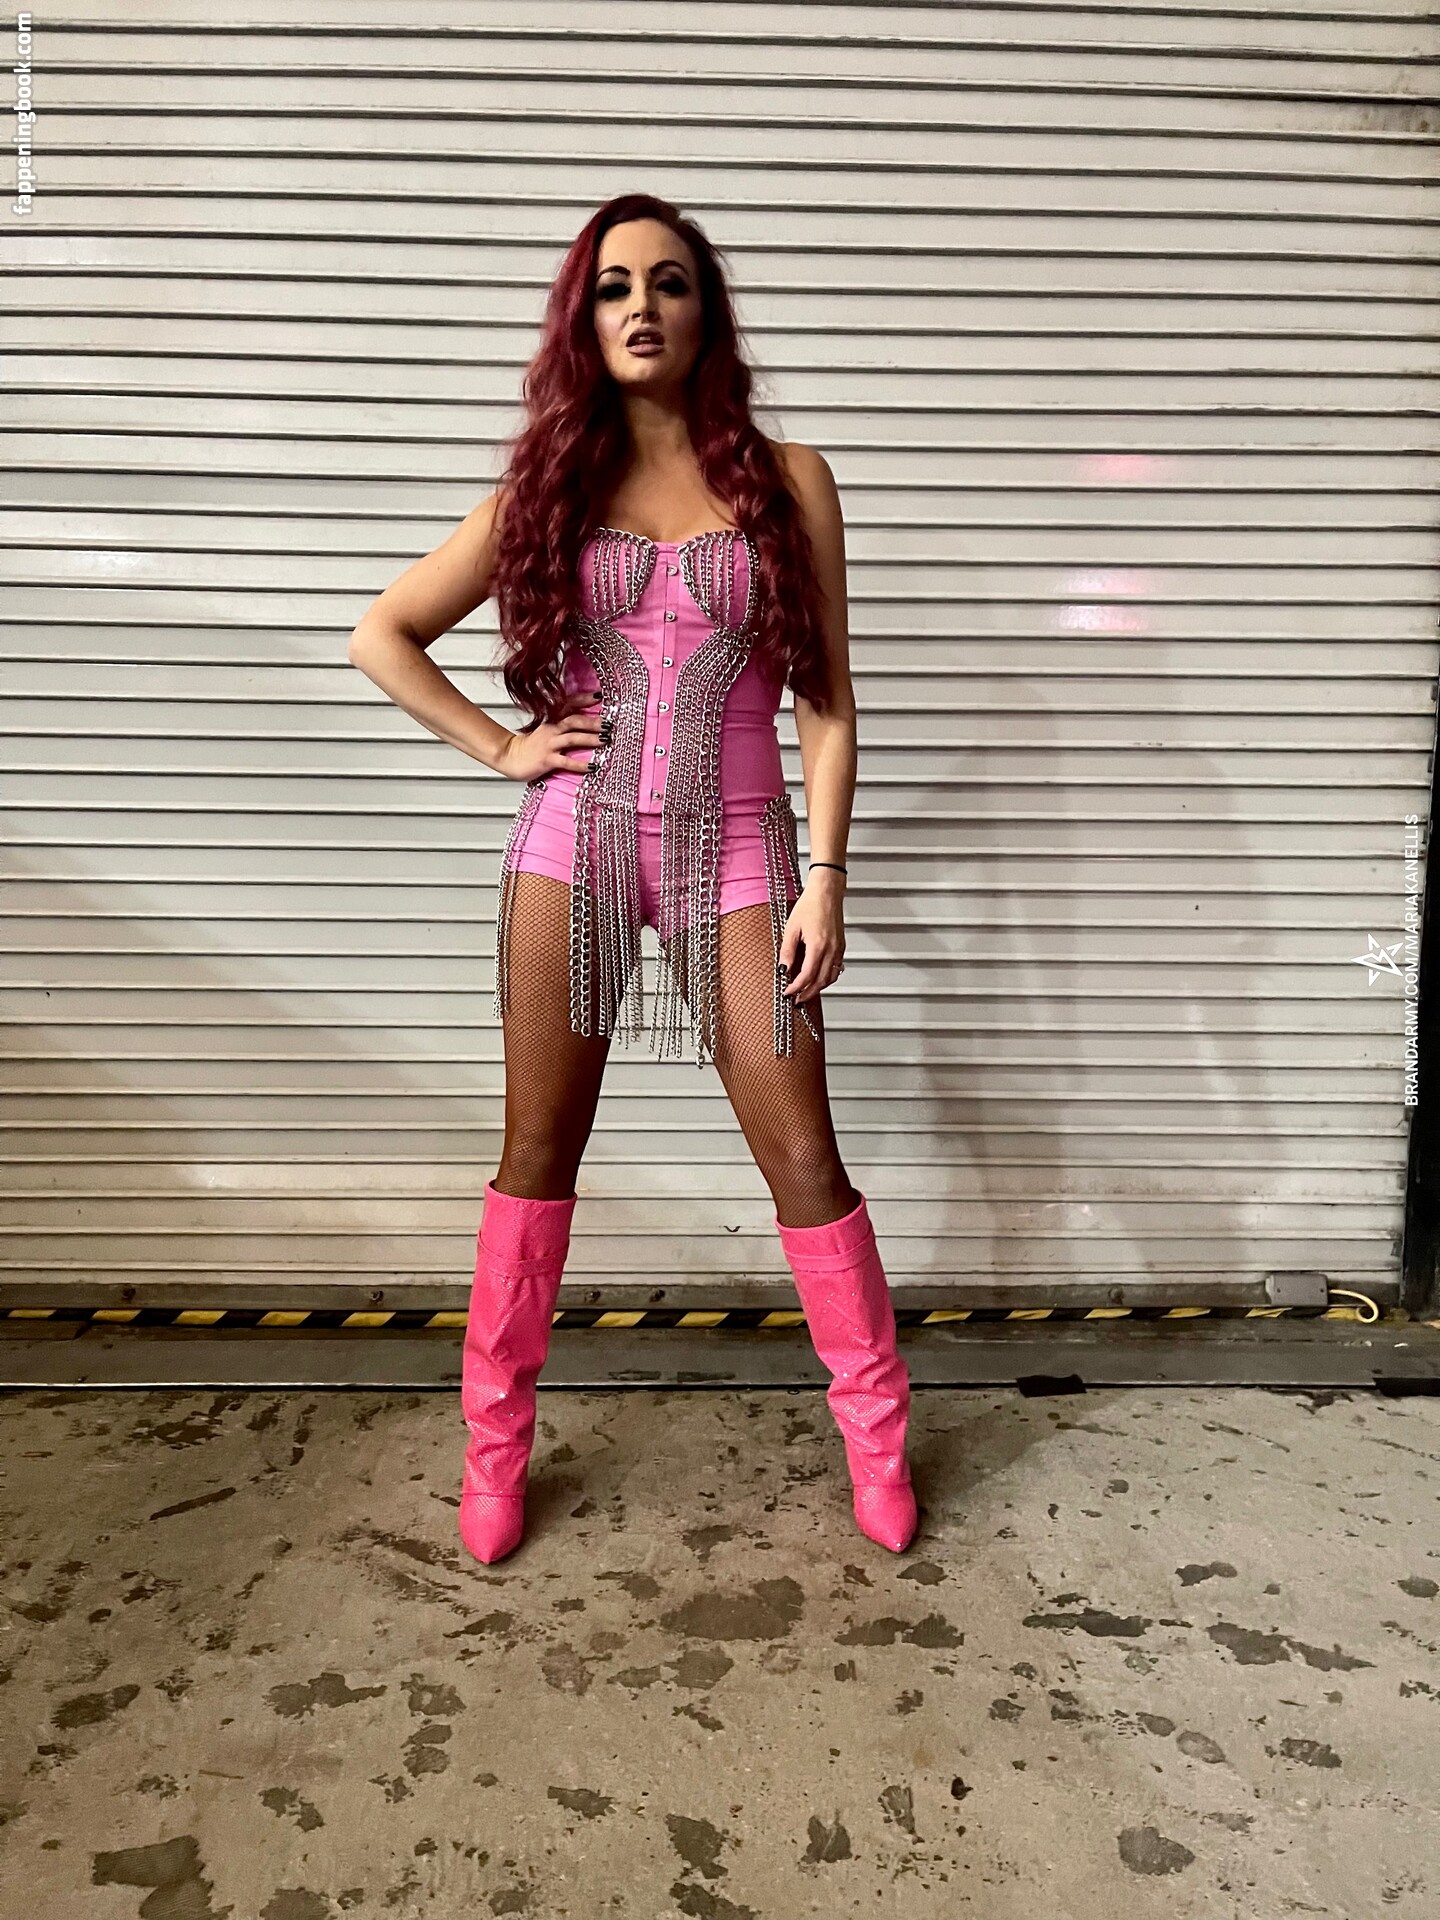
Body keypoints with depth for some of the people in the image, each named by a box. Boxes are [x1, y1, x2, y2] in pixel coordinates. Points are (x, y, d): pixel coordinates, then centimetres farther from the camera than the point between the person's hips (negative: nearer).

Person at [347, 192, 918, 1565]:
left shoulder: (786, 481, 3)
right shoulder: (548, 488, 7)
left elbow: (825, 700, 1)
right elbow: (381, 638, 12)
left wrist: (824, 878, -6)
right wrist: (499, 747, 1)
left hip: (733, 849, -1)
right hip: (573, 842, 2)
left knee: (803, 1157, 1)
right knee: (538, 1153, 8)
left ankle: (875, 1430, 22)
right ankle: (495, 1440, 25)